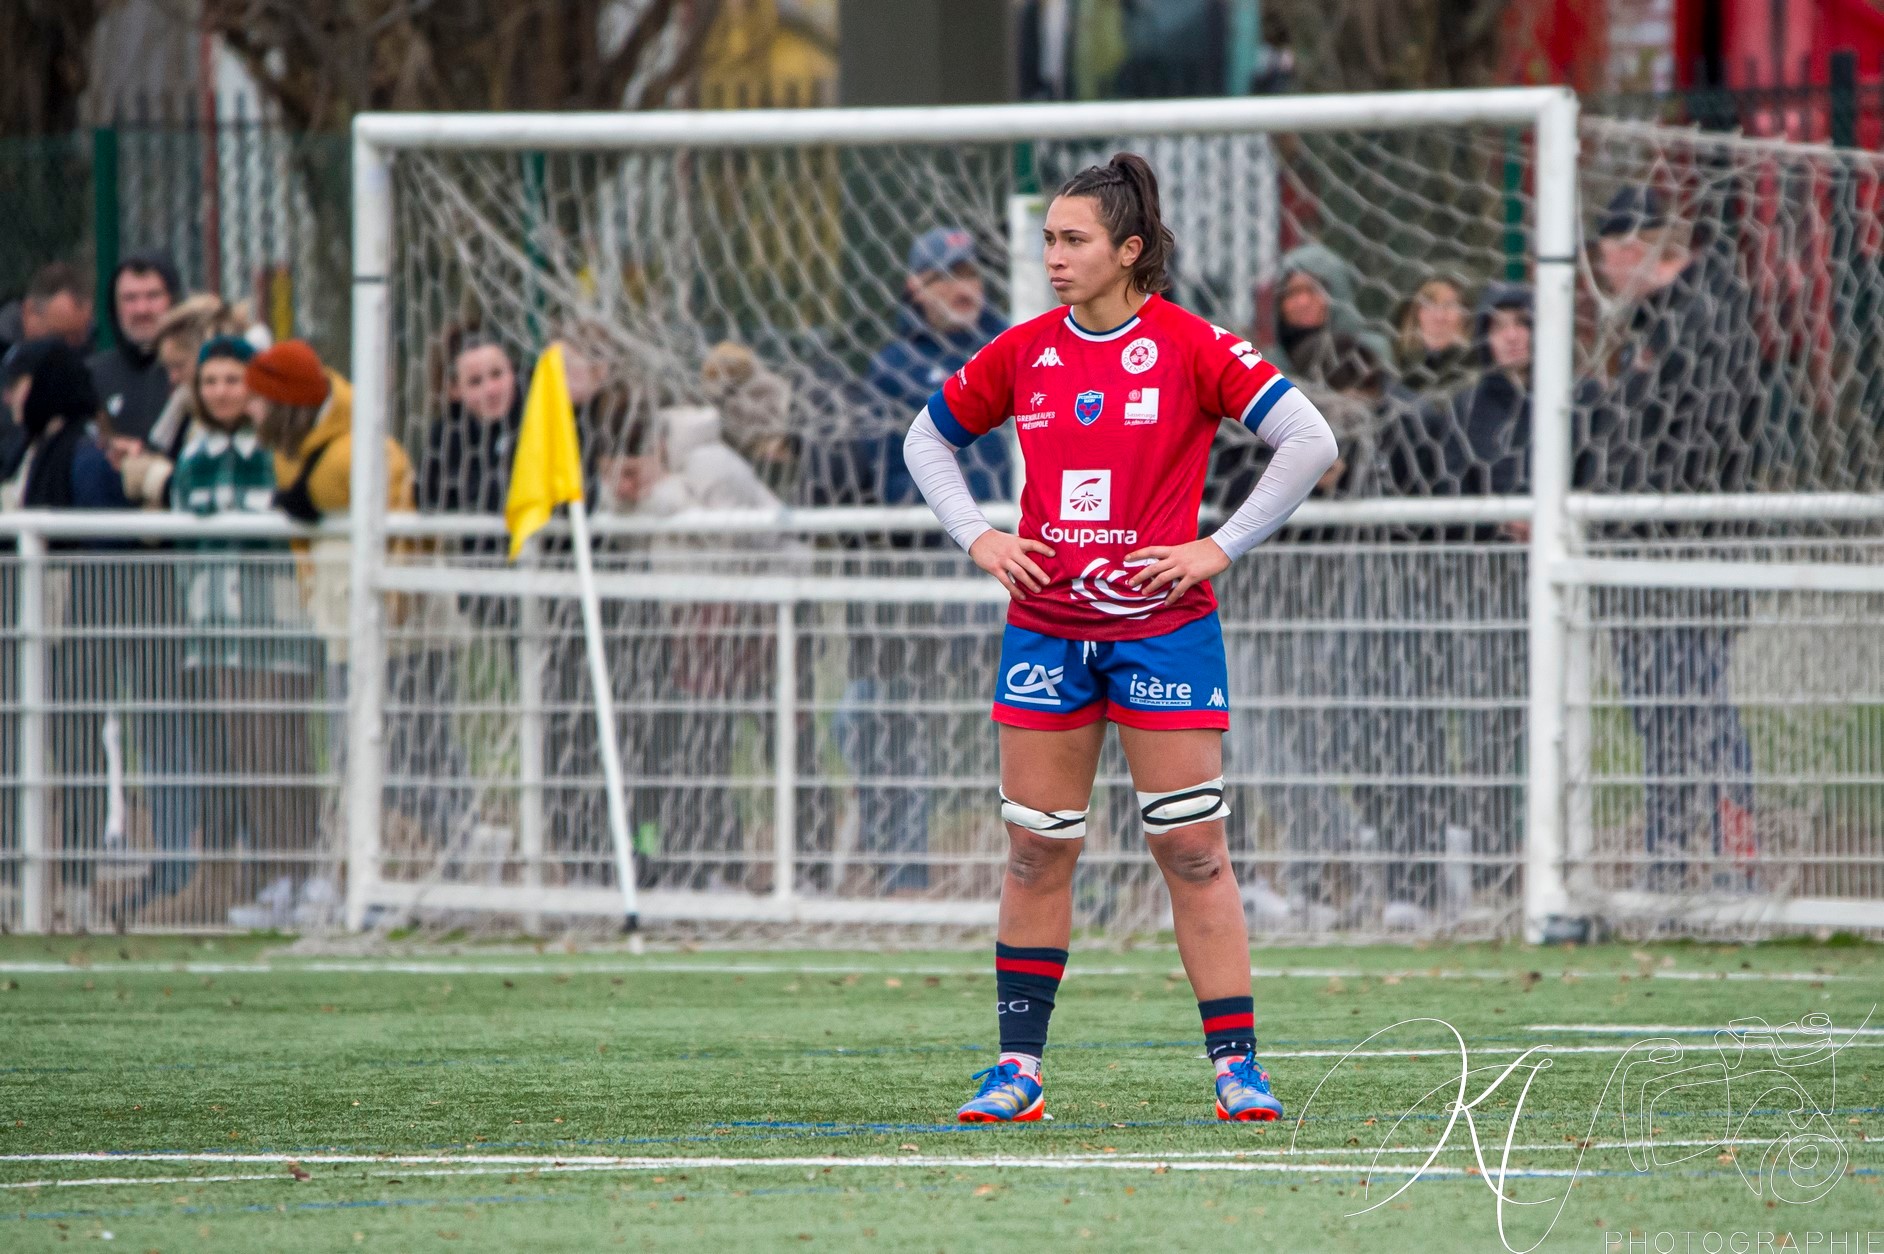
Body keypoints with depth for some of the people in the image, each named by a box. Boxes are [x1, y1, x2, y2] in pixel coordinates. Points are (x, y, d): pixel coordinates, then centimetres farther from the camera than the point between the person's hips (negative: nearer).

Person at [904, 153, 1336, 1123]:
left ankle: (1236, 1065, 0)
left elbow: (1310, 441, -9)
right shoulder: (1024, 352, 6)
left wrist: (1219, 548, -11)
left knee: (1192, 850, -4)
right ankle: (1017, 1070, 10)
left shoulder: (1188, 347, -7)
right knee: (1035, 849, 4)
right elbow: (927, 439, 20)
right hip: (1044, 625, 4)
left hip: (1162, 624, -4)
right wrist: (978, 538, 5)